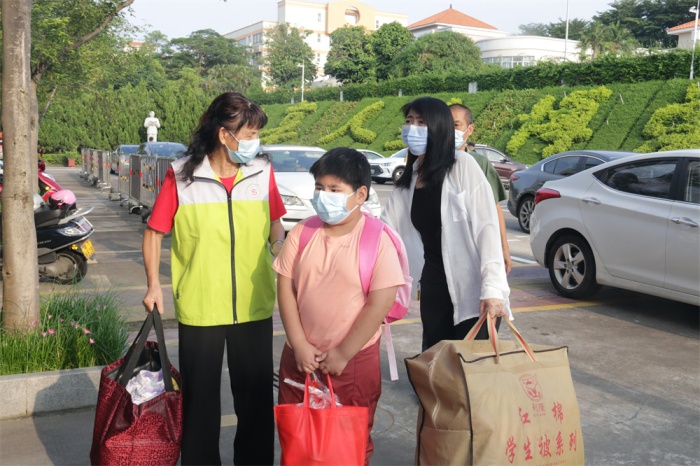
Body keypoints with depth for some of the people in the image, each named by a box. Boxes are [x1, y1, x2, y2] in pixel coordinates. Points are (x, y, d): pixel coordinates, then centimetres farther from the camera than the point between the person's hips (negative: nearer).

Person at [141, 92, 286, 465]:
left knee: (256, 396, 14)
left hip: (255, 307, 2)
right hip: (198, 308, -2)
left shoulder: (262, 171, -2)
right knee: (200, 397, 14)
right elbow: (154, 231, -1)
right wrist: (154, 285, -7)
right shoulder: (181, 176, -9)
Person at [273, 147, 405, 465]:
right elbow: (285, 287, -1)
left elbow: (380, 303, -15)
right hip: (300, 356, 4)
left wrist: (343, 354, -14)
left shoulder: (377, 240, -13)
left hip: (354, 361, -3)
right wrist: (299, 345, -8)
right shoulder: (301, 233, -1)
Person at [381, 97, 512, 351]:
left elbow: (487, 226, -15)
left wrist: (492, 288, -23)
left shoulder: (462, 165, -9)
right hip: (432, 286, 6)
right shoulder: (408, 178, 10)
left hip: (470, 287, -6)